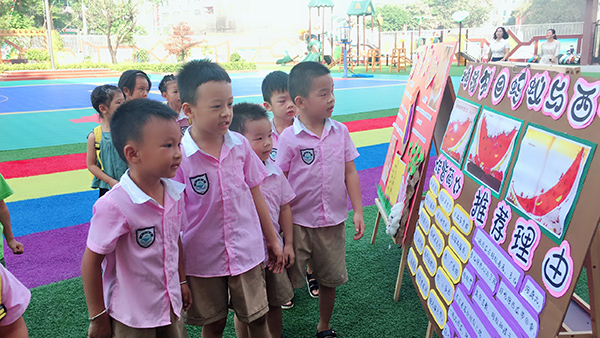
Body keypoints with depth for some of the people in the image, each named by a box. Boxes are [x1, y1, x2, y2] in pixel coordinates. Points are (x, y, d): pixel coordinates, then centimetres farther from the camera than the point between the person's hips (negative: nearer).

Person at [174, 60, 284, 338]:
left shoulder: (240, 145, -6)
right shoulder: (179, 156, -16)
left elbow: (255, 194, 4)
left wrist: (272, 240, 10)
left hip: (247, 253, 3)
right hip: (203, 260, -2)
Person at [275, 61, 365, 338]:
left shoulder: (340, 132, -1)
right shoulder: (289, 137, -12)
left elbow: (350, 173, 5)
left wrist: (358, 211, 1)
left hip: (333, 221, 4)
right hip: (298, 222, -3)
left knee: (330, 279, 17)